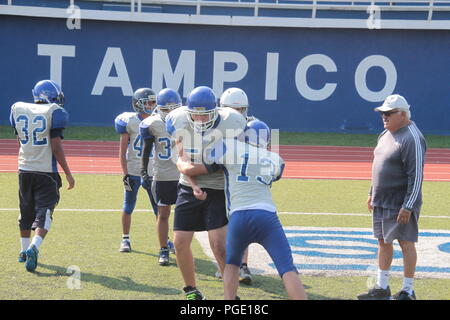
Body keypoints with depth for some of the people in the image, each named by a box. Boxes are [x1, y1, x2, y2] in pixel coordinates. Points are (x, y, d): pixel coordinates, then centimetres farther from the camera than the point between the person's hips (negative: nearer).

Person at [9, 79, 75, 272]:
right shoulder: (54, 112, -10)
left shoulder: (18, 109, 4)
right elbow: (56, 146, -13)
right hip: (46, 171, -5)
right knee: (44, 213, -4)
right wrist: (68, 174, -7)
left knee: (26, 211, 19)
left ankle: (24, 250, 29)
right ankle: (33, 248, -23)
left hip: (24, 169, 5)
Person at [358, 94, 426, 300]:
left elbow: (416, 175, -20)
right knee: (383, 241, 14)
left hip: (401, 204, -9)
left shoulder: (412, 139, -17)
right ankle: (382, 287, 23)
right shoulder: (386, 134, 12)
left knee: (406, 243, -2)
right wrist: (372, 193, 21)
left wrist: (407, 206, -22)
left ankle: (408, 291, 5)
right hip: (382, 202, 9)